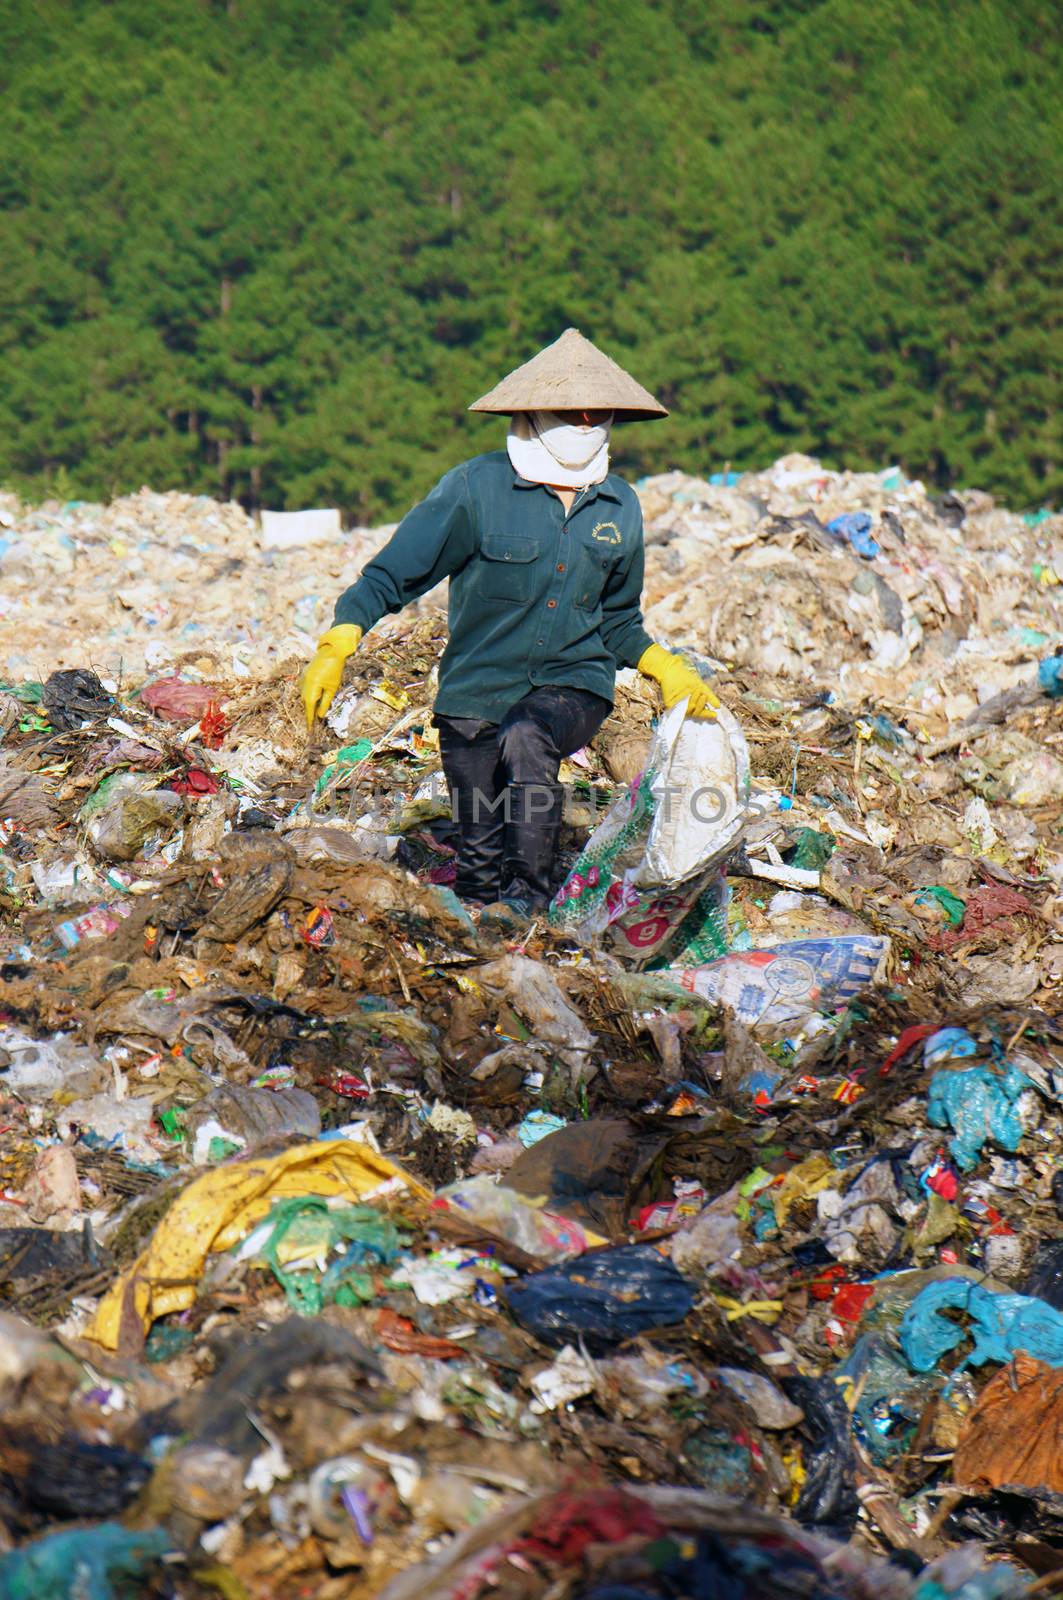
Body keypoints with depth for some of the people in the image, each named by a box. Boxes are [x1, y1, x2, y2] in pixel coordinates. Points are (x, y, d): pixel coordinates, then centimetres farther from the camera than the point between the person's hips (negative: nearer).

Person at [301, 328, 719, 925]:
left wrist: (666, 669, 5)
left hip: (573, 682, 1)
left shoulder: (620, 507, 5)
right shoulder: (476, 489, -8)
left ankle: (525, 900, -27)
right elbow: (394, 573, -8)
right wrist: (339, 644, -21)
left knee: (526, 739, -34)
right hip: (478, 691, -1)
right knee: (480, 859, 1)